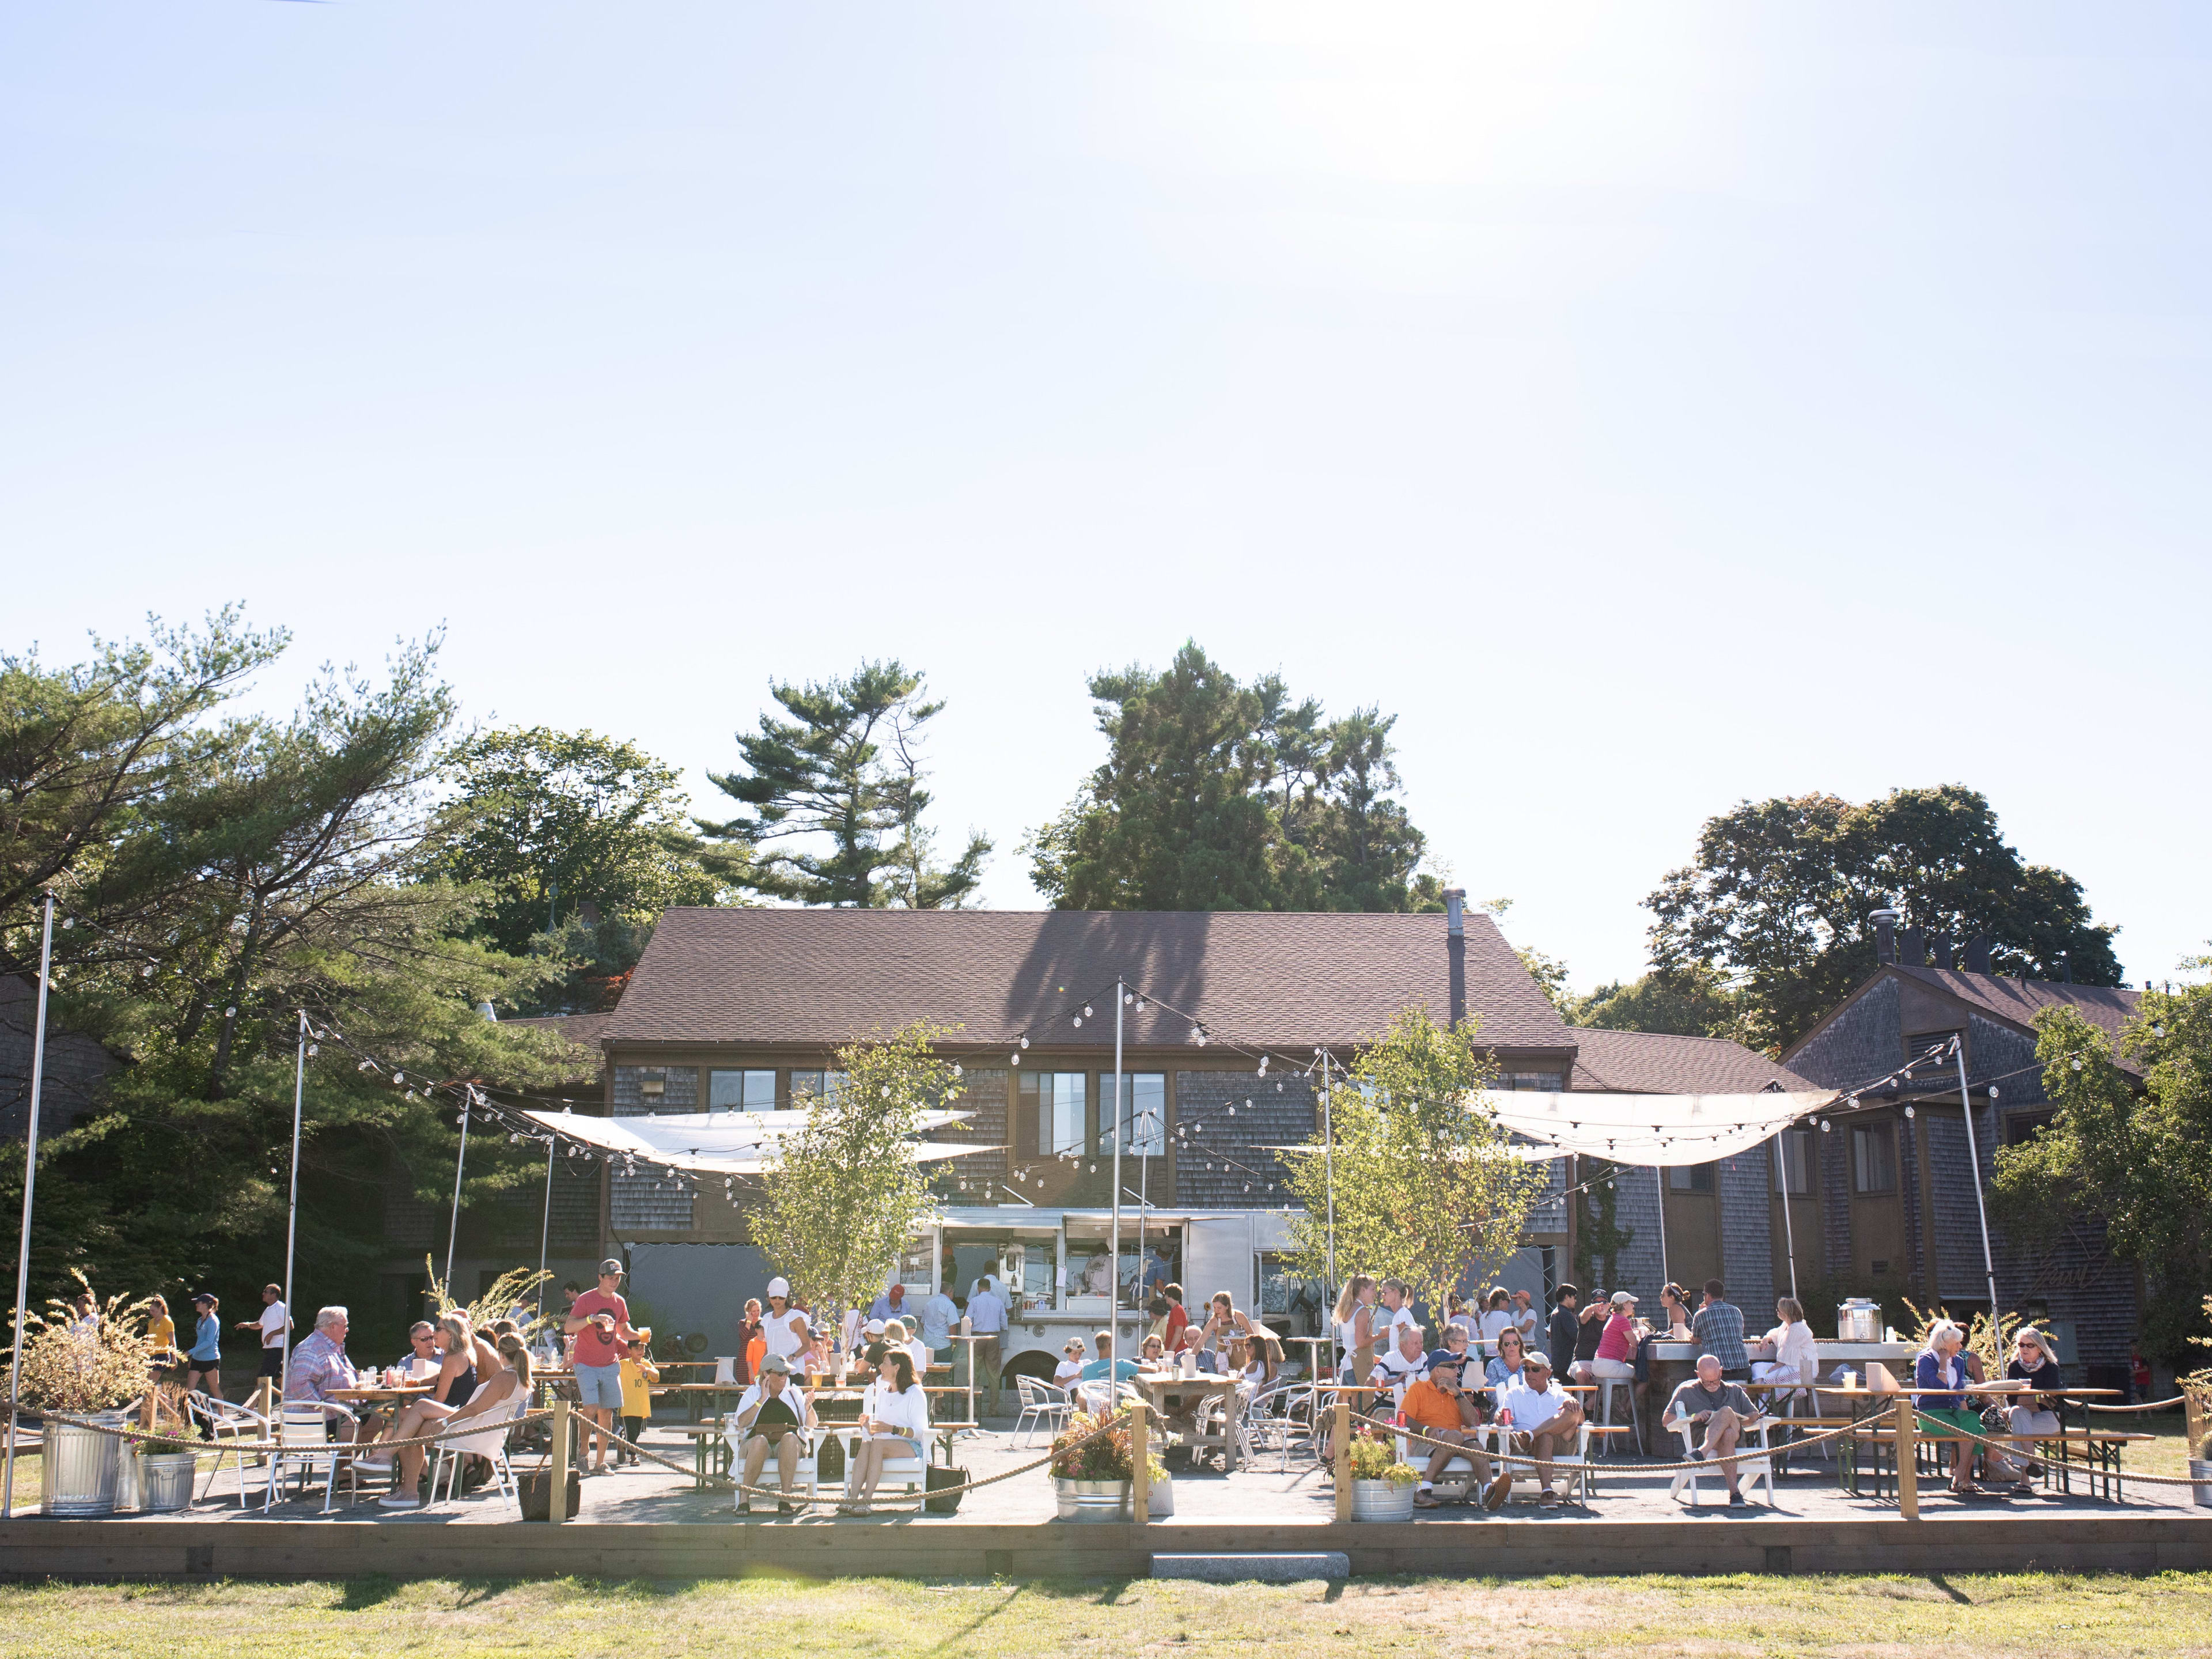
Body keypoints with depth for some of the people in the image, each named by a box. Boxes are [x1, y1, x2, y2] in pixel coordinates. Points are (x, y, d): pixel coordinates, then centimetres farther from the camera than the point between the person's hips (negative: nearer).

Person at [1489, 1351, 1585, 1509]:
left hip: (1560, 1443, 2)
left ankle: (1528, 1436, -37)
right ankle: (1546, 1491, -53)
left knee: (1572, 1412, -26)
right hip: (1530, 1447, -2)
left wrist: (1574, 1404, -15)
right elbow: (1500, 1418, 9)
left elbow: (1580, 1419, 10)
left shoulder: (1561, 1396, 28)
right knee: (1545, 1438, -39)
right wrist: (1499, 1418, -17)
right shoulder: (1514, 1394, 27)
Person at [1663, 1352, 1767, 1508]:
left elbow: (1754, 1415, 23)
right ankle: (1734, 1492, -49)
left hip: (1736, 1437, 2)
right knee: (1727, 1433, -39)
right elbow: (1666, 1421, 13)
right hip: (1700, 1437, -2)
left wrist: (1736, 1420, 1)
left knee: (1726, 1412, -35)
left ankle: (1702, 1453, -55)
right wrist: (1694, 1417, -4)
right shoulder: (1686, 1391, 21)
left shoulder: (1734, 1390, 30)